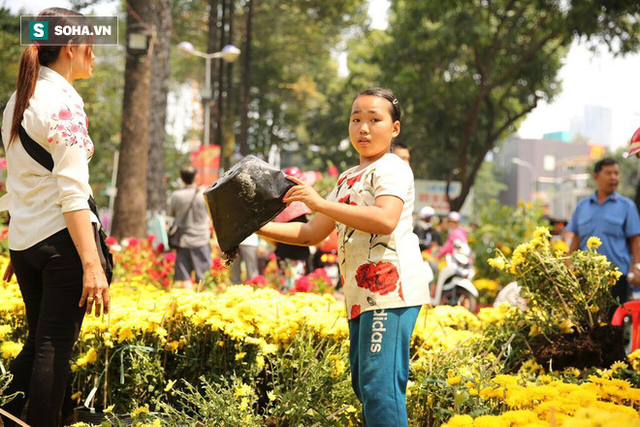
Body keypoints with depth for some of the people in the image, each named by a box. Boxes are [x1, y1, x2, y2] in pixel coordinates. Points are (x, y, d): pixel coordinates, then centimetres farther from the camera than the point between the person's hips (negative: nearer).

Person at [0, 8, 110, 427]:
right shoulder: (63, 102, -12)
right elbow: (72, 191, -19)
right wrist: (92, 263, -23)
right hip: (61, 238, -8)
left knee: (37, 344, 16)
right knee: (55, 348, -2)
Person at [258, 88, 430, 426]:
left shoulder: (392, 169, -2)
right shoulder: (348, 180, 25)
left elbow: (385, 220, -21)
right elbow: (311, 234, 27)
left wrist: (321, 204, -21)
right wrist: (258, 228, 17)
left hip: (391, 288, -9)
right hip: (361, 295, 9)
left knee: (380, 384, -15)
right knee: (363, 384, 10)